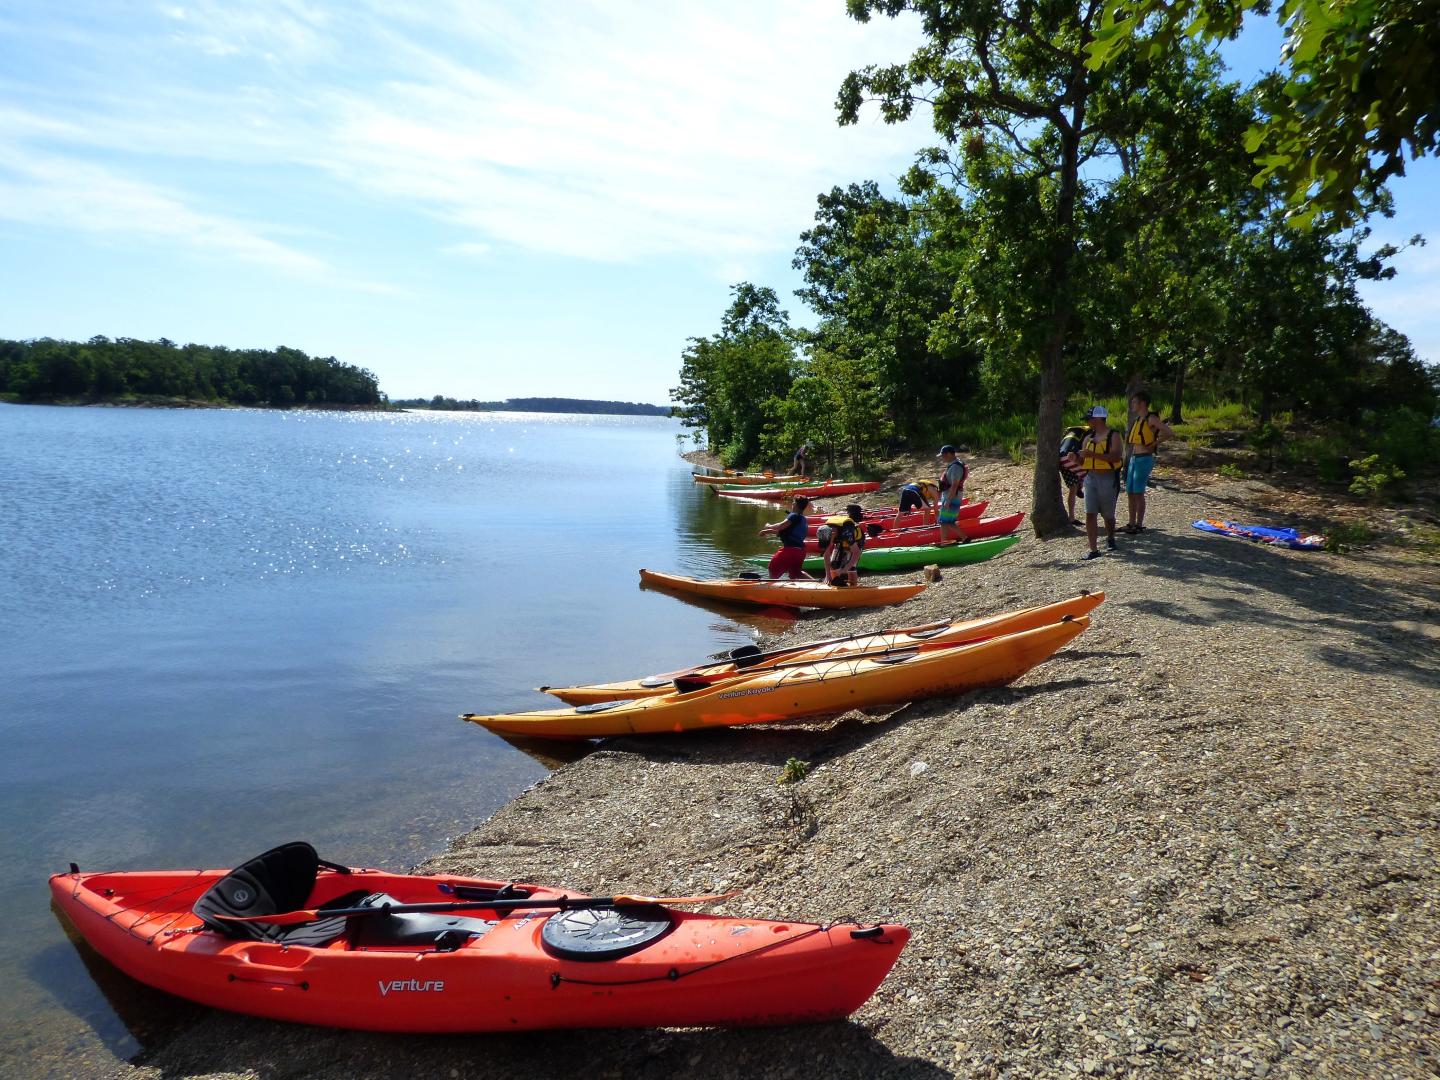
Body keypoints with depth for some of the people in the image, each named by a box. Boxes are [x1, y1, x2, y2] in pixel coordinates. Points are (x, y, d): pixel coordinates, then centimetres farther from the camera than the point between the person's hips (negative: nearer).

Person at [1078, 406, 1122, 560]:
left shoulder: (1113, 436, -6)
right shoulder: (1088, 438, 12)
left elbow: (1115, 456, -21)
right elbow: (1082, 461, 16)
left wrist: (1093, 454, -27)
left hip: (1108, 479, -4)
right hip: (1091, 478, 4)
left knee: (1108, 515, 10)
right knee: (1089, 514, -8)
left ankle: (1110, 538, 39)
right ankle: (1093, 550, -6)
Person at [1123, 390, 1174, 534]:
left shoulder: (1151, 418, -11)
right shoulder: (1138, 419, 15)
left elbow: (1170, 433, -18)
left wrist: (1154, 444, -13)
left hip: (1144, 459, -9)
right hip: (1134, 458, 9)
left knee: (1138, 493, -6)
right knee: (1130, 492, 10)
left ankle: (1139, 525, 0)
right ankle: (1131, 523, 17)